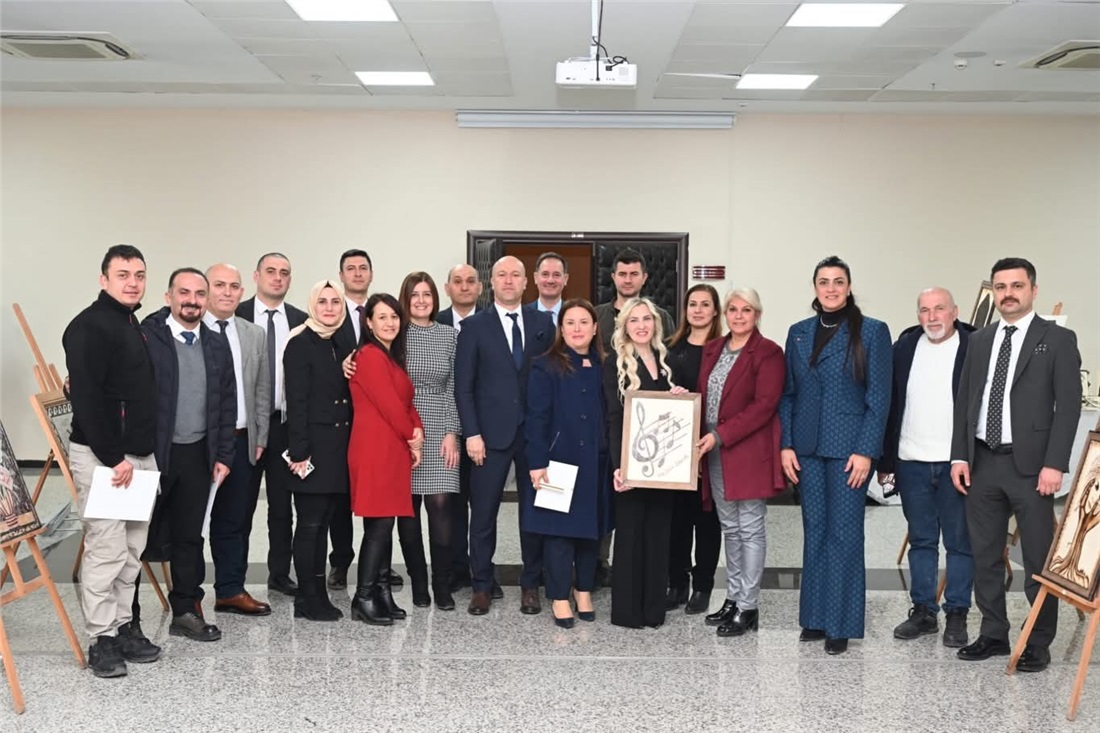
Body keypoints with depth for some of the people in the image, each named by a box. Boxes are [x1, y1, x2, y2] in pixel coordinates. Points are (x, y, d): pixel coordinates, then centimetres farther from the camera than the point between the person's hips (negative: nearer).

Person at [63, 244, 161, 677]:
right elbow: (86, 399, -19)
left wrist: (143, 452, 15)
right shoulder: (88, 327, -12)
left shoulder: (135, 325, 15)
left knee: (132, 550, 12)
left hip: (140, 454, 9)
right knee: (106, 551, -5)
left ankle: (124, 626, 22)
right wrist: (114, 458, -20)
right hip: (102, 457, -9)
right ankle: (101, 640, 5)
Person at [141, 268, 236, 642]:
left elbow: (227, 405, 12)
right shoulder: (146, 337, -9)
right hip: (152, 453, -5)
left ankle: (186, 611, 22)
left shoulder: (217, 345, 9)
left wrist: (223, 456, 7)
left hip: (198, 455, 5)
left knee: (189, 536, 12)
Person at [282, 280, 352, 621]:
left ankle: (318, 594, 18)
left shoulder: (339, 345, 14)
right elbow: (296, 402, -13)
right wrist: (299, 452, -17)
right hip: (314, 448, -7)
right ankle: (308, 598, 7)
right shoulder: (301, 344, -7)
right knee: (310, 523, -1)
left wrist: (347, 446, 10)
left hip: (338, 448, 7)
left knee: (323, 523, 11)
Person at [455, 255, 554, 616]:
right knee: (483, 513, 3)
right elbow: (463, 385, -1)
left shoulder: (542, 323, 8)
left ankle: (531, 585, 20)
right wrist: (472, 433, -9)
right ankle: (482, 586, 16)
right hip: (492, 433, -2)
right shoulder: (474, 325, 2)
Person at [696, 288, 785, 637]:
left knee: (750, 529, -1)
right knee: (730, 529, 13)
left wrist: (720, 435, -19)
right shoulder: (712, 350, 14)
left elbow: (764, 405, -15)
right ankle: (733, 598, 22)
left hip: (749, 453, -7)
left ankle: (748, 607, 5)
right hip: (714, 453, 7)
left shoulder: (768, 353, -7)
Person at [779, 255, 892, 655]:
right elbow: (788, 394, 10)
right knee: (814, 532, 10)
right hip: (807, 449, 4)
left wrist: (866, 451, -12)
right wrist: (786, 445, 2)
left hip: (849, 448, -4)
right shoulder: (798, 333, 10)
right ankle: (815, 617, 19)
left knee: (844, 534, -1)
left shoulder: (871, 332, -3)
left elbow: (879, 397, -6)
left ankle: (841, 625, 8)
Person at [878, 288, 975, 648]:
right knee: (920, 540, 12)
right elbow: (890, 406, 7)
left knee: (959, 542, 5)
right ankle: (923, 611, 22)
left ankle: (957, 615, 15)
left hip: (956, 463, -3)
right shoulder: (904, 348, 6)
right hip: (912, 463, 4)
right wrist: (885, 461, 5)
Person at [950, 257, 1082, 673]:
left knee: (1039, 560, 2)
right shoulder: (979, 341, 13)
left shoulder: (1058, 340, -1)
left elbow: (1068, 405, -7)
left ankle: (1039, 644, 12)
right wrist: (959, 456, 5)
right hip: (983, 463, 5)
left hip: (1030, 465, -5)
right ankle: (993, 634, 23)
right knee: (984, 556, 11)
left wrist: (1054, 464, -14)